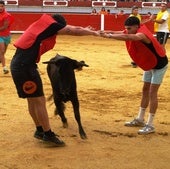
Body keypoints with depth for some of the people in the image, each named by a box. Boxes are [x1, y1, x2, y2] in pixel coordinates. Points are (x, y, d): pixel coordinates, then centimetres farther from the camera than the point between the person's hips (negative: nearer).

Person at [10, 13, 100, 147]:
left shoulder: (44, 25, 18)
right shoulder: (48, 23, -7)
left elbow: (68, 28, 30)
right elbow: (72, 31, -3)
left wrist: (85, 30, 28)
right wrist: (93, 33, 10)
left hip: (21, 64, 10)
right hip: (24, 65, -10)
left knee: (33, 99, 19)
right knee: (39, 100, -3)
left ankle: (40, 130, 31)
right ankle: (48, 135, 5)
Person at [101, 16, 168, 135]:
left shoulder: (142, 35, -34)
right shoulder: (134, 32, -5)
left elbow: (127, 37, -51)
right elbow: (122, 33, -11)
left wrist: (109, 36, -54)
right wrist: (106, 32, -27)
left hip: (159, 65, -9)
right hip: (149, 64, 9)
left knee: (152, 92, -10)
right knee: (145, 90, 12)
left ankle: (150, 125, -6)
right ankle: (140, 120, 21)